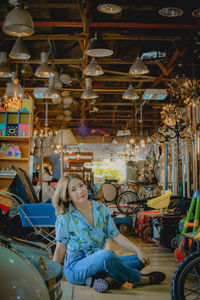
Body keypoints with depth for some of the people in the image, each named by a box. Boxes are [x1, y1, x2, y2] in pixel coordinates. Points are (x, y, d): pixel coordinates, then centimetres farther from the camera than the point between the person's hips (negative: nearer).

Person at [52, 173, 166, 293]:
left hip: (98, 263, 6)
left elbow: (116, 235, 6)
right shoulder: (65, 218, -7)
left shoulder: (101, 208, 5)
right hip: (75, 266, -6)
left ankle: (109, 280, -28)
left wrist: (137, 250, -4)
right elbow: (60, 248, 0)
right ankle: (139, 279, -13)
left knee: (139, 259, -7)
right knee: (106, 255, -36)